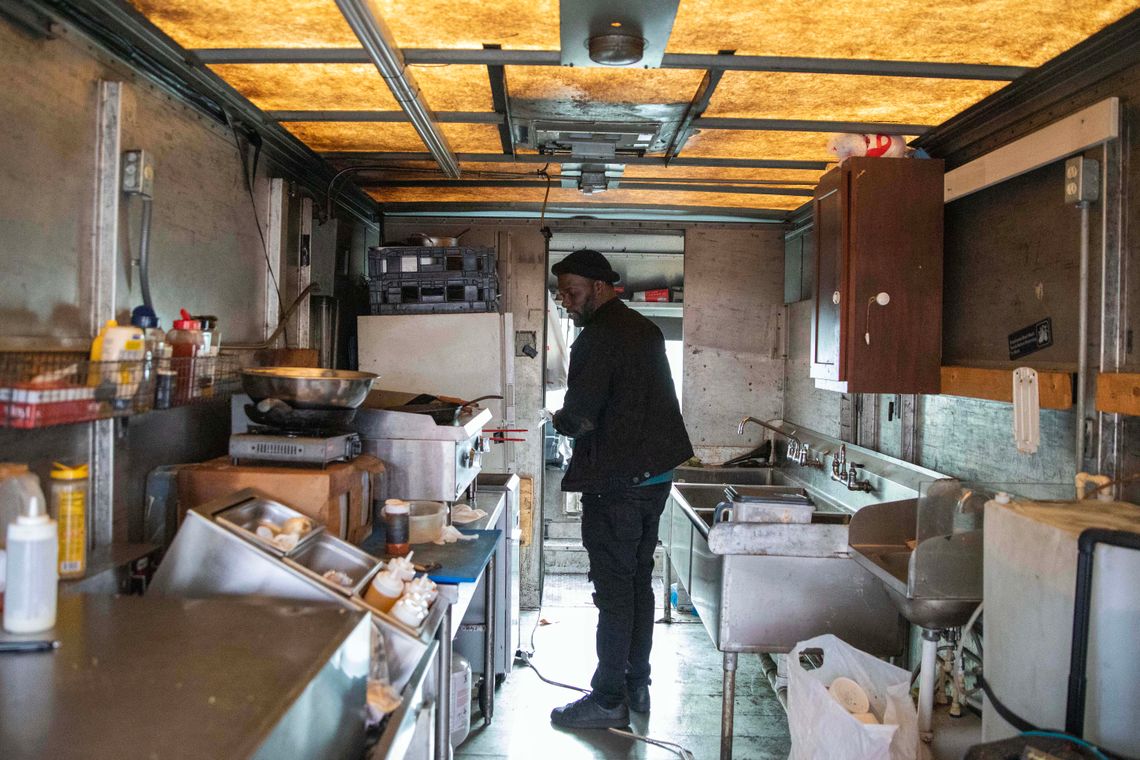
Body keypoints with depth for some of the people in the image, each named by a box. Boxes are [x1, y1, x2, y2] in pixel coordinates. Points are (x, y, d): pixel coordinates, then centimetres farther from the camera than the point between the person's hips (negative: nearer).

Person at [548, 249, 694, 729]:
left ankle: (608, 700, 9)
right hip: (655, 475, 9)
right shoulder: (645, 330, 14)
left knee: (614, 591, -1)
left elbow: (580, 415, -20)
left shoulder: (598, 338, -15)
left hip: (616, 484, -9)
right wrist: (577, 419, 14)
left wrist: (560, 420, 1)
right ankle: (637, 686, 27)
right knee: (639, 582, 16)